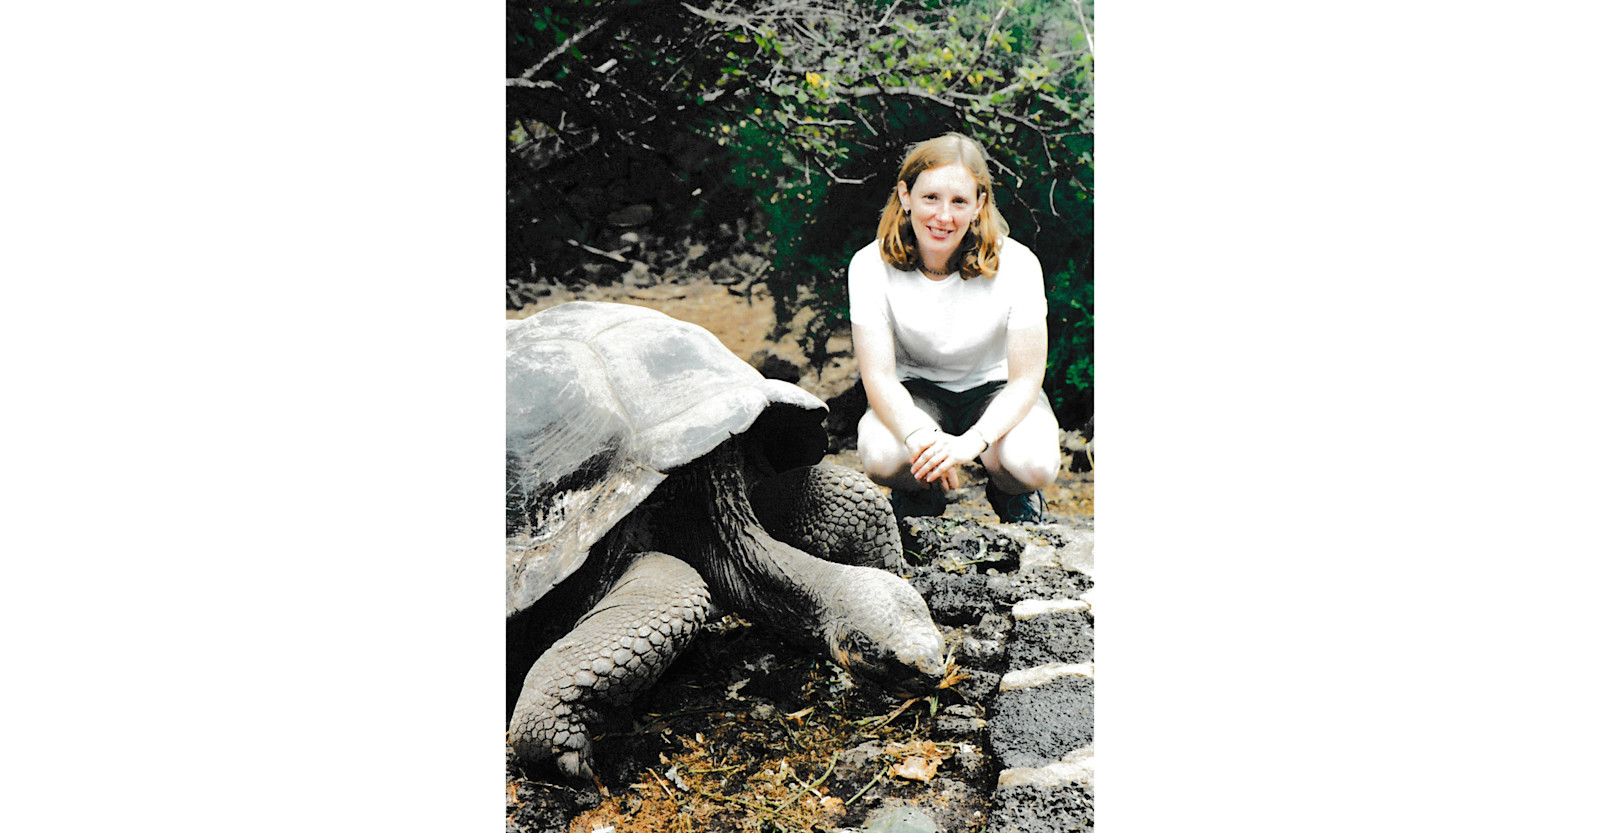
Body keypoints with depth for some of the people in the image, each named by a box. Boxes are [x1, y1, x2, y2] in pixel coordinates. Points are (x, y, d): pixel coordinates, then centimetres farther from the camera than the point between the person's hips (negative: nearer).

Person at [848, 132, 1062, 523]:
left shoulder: (1016, 265, -21)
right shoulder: (871, 266, -18)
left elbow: (1025, 381, -19)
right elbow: (879, 375, -21)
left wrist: (972, 441, -38)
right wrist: (919, 436, -43)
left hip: (995, 389, 0)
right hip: (915, 392, 0)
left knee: (1033, 465, -32)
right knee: (881, 457, -33)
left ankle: (1011, 494, 9)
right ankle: (921, 495, 6)